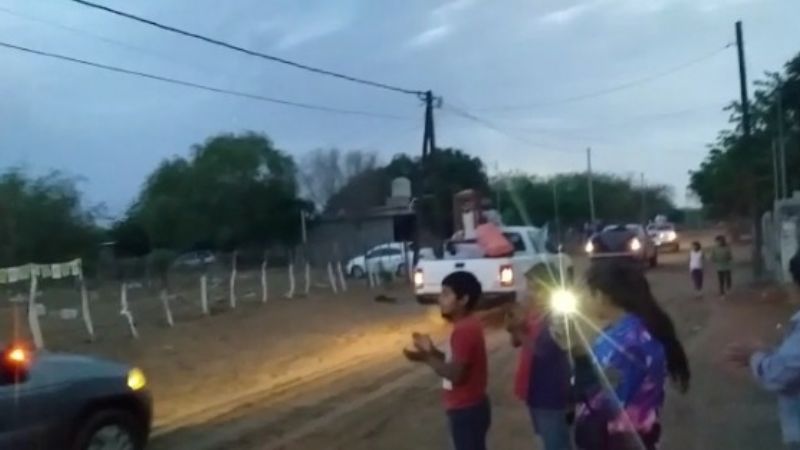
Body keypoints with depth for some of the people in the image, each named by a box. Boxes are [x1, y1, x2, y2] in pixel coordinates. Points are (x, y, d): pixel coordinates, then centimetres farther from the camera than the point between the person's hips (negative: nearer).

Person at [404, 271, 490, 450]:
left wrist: (426, 358, -16)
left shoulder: (464, 330, -24)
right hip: (470, 407, 10)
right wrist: (433, 351, 4)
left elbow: (455, 373, -26)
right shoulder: (468, 325, 8)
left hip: (466, 410, -10)